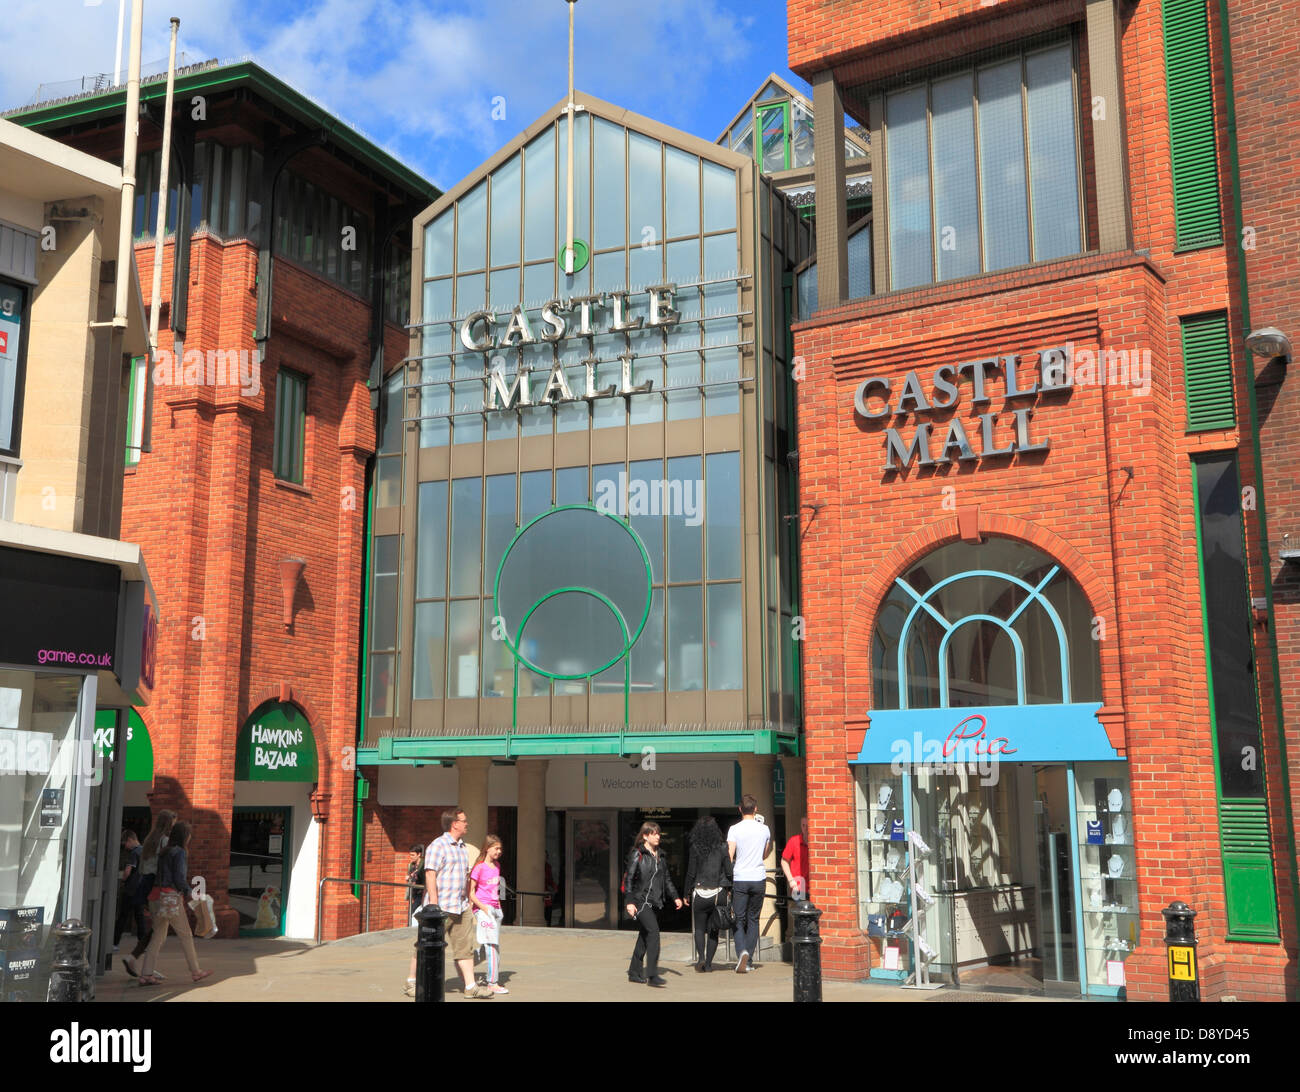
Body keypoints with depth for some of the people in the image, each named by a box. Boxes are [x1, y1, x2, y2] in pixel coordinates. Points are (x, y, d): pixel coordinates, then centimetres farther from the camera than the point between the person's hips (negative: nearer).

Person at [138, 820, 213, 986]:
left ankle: (146, 975, 6)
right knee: (186, 935, 4)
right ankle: (195, 971, 13)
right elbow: (179, 878, -17)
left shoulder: (165, 852, 14)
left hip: (161, 896, 8)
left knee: (158, 935, 9)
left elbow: (159, 874, 14)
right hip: (173, 897, -8)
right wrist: (189, 892, 0)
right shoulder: (180, 852, -12)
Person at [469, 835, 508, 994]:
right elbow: (470, 892, -10)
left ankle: (494, 980, 17)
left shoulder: (497, 866, 13)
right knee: (492, 946, -12)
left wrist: (498, 907, 16)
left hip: (495, 909, 8)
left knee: (495, 947, 9)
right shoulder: (479, 868, -10)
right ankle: (492, 983, -9)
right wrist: (483, 907, -16)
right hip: (483, 910, -8)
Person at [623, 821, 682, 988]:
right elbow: (629, 878, -9)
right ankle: (652, 975, -20)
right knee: (653, 930, -20)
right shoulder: (637, 854, -6)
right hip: (640, 901, -7)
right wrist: (630, 902, -16)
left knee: (644, 936, 11)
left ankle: (634, 972, 23)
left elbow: (666, 879, 21)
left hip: (653, 902, 7)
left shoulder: (660, 856, 14)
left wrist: (675, 897, 12)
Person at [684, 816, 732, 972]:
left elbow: (691, 873, -4)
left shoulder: (696, 848, -7)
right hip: (718, 893, 1)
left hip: (700, 893, -1)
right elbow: (729, 871, -3)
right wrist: (731, 889, 14)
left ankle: (701, 957, -9)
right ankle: (708, 962, 7)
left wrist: (687, 893, 6)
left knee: (699, 928, 10)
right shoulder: (722, 848, -3)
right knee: (713, 930, 11)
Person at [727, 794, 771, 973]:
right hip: (759, 878, 2)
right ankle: (748, 960, 12)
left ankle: (742, 951, -18)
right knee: (753, 919, 11)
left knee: (739, 920, 5)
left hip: (740, 879, -2)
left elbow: (729, 857, -10)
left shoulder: (734, 830, -6)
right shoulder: (764, 829, 3)